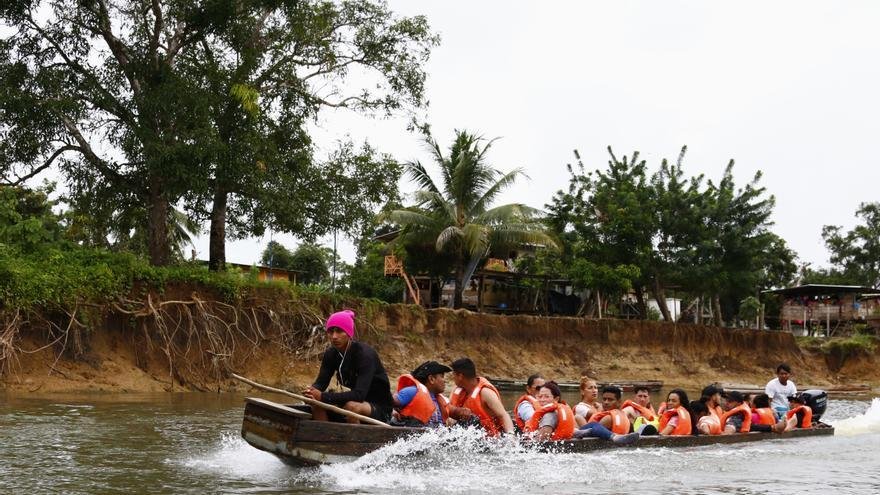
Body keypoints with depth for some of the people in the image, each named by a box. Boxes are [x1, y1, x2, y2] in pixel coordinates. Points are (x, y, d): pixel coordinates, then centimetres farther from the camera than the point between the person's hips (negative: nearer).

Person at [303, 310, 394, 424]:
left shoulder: (365, 354, -24)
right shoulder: (331, 354, -2)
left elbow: (359, 394, -33)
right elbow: (321, 382, -6)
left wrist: (323, 396, -39)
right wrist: (312, 391, -31)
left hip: (380, 409, -6)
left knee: (351, 406, -35)